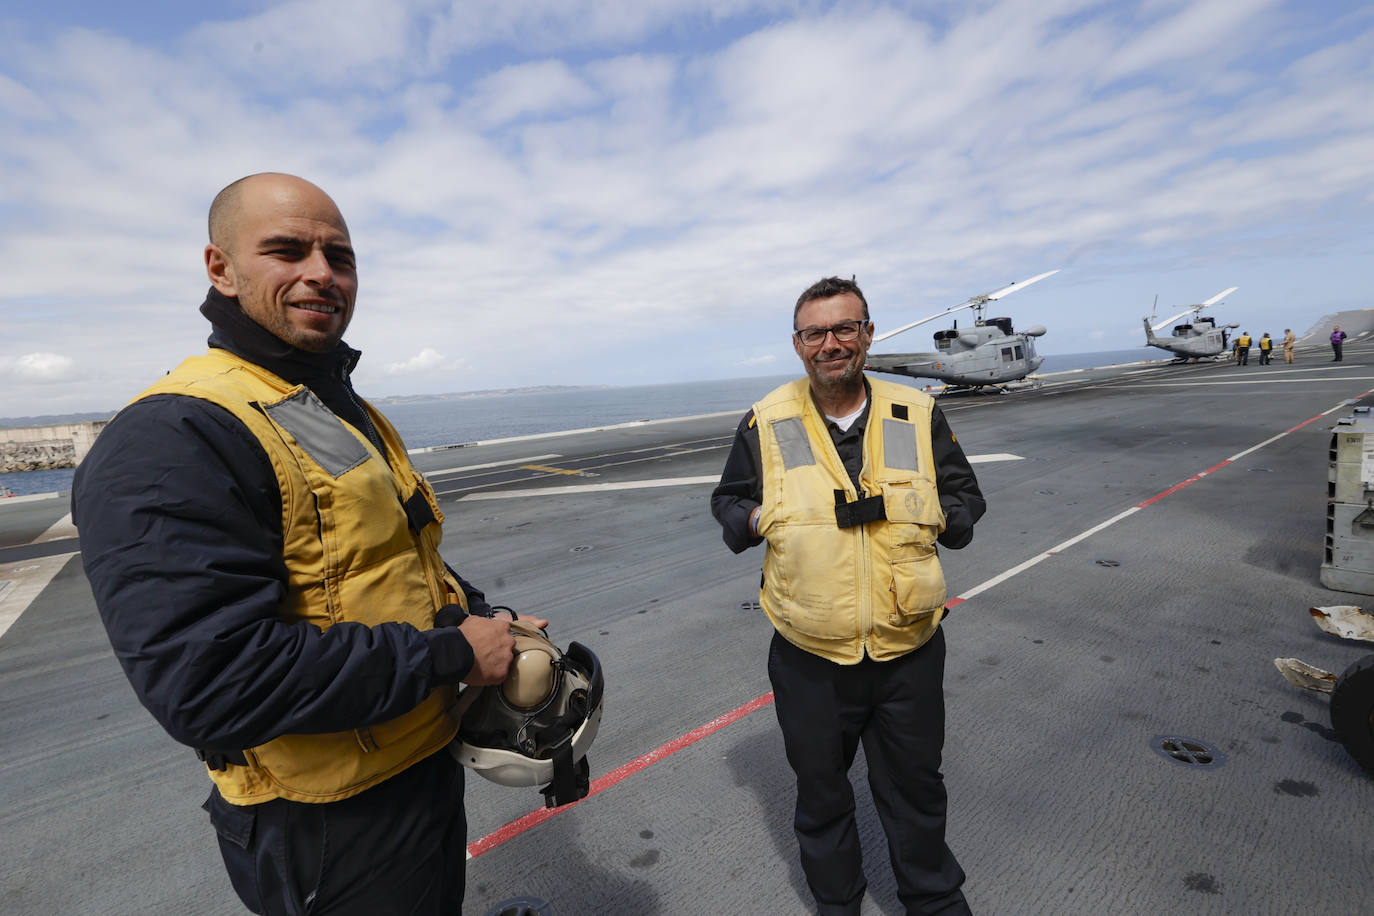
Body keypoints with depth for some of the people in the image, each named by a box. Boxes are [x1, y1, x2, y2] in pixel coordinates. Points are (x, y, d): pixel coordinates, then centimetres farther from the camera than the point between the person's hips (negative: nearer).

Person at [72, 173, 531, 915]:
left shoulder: (347, 412, 8)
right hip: (331, 827, -9)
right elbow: (212, 685, -31)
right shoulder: (171, 442, -23)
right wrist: (452, 654, -25)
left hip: (423, 765, 9)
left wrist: (484, 621, 4)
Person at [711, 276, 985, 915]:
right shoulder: (766, 424, -4)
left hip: (909, 651, 1)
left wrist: (933, 519, -11)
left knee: (916, 789, 21)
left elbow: (964, 497, 10)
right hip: (810, 658, 0)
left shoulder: (918, 414, -1)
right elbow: (728, 501, 8)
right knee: (820, 791, 20)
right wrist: (758, 520, -12)